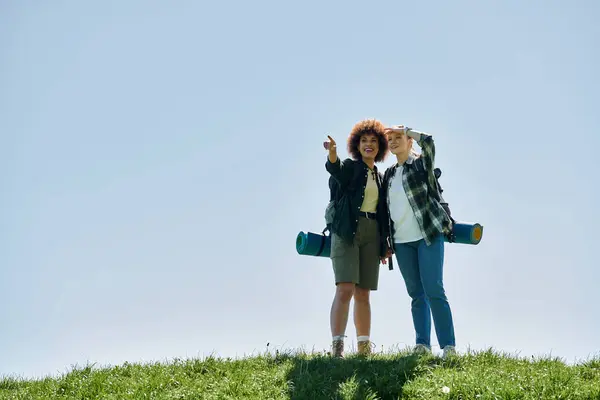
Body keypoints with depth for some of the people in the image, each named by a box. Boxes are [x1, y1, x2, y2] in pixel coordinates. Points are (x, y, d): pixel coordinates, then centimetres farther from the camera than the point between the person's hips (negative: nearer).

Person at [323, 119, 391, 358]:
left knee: (363, 293, 6)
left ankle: (364, 348, 8)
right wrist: (332, 154, -45)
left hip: (372, 236, 5)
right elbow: (336, 170, -22)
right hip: (346, 232, -5)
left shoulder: (381, 178, 18)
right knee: (345, 289, -17)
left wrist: (386, 244, 14)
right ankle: (337, 347, -23)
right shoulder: (349, 167, 3)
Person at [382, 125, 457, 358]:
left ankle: (449, 346, -10)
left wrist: (404, 130, -5)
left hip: (428, 235, -5)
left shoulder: (421, 164, 1)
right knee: (416, 294, 4)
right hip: (402, 242, 5)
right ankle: (422, 345, 5)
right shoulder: (389, 174, 16)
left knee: (434, 291, -11)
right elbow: (386, 209, 18)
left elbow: (427, 141, -19)